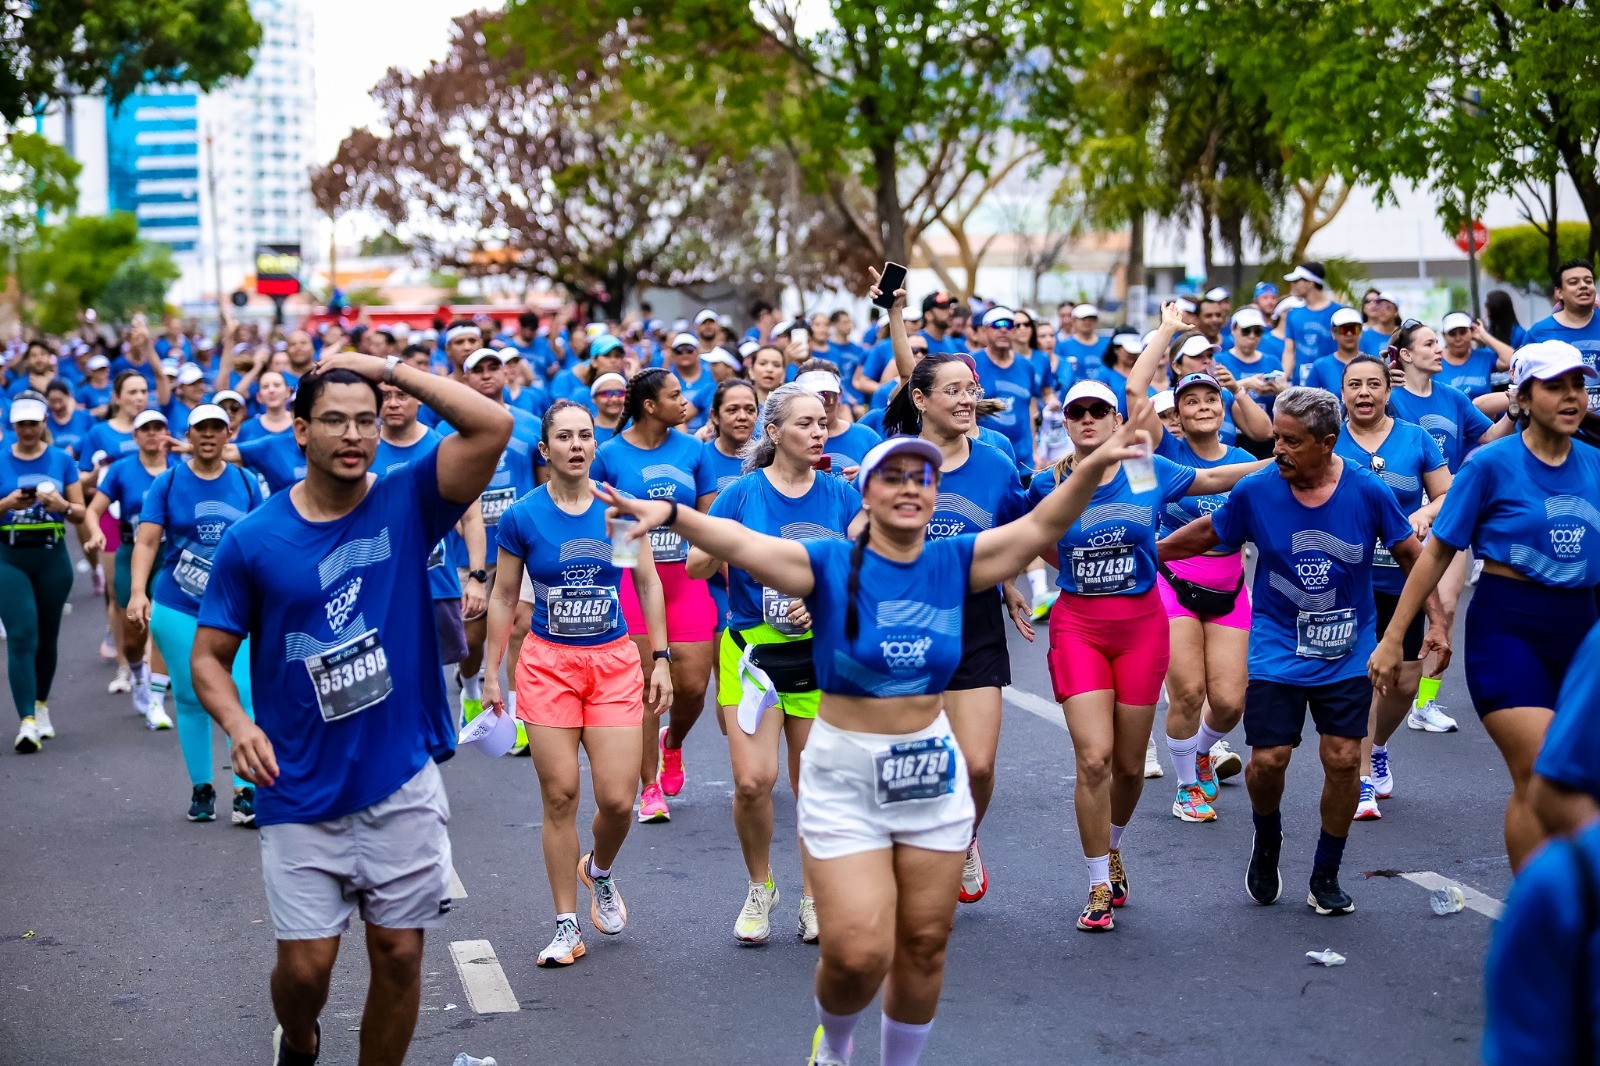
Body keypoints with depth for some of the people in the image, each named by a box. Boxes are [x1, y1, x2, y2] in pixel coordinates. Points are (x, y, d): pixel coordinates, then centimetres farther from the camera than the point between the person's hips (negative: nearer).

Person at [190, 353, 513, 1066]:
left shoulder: (406, 504, -2)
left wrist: (388, 368, -12)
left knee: (399, 955, 6)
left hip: (403, 782, 1)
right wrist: (238, 725, -17)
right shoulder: (252, 540, -3)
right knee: (305, 965, 4)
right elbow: (209, 656, 2)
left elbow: (492, 425, -16)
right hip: (299, 793, 0)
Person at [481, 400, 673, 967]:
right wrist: (492, 673, 6)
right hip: (547, 664, -1)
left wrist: (661, 660, 5)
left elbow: (649, 584, 7)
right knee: (560, 797, -1)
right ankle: (567, 927, 12)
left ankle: (599, 870, 30)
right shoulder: (522, 516, -5)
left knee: (617, 799, -5)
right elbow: (503, 597, 5)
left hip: (614, 663, 1)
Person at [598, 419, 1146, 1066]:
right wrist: (671, 515, -42)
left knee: (924, 945, 11)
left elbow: (1040, 526, -4)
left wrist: (1095, 466, -20)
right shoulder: (830, 565, -11)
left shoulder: (955, 563, 0)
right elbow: (740, 543, -24)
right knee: (858, 954, -6)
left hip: (933, 772, 4)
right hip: (845, 776, -3)